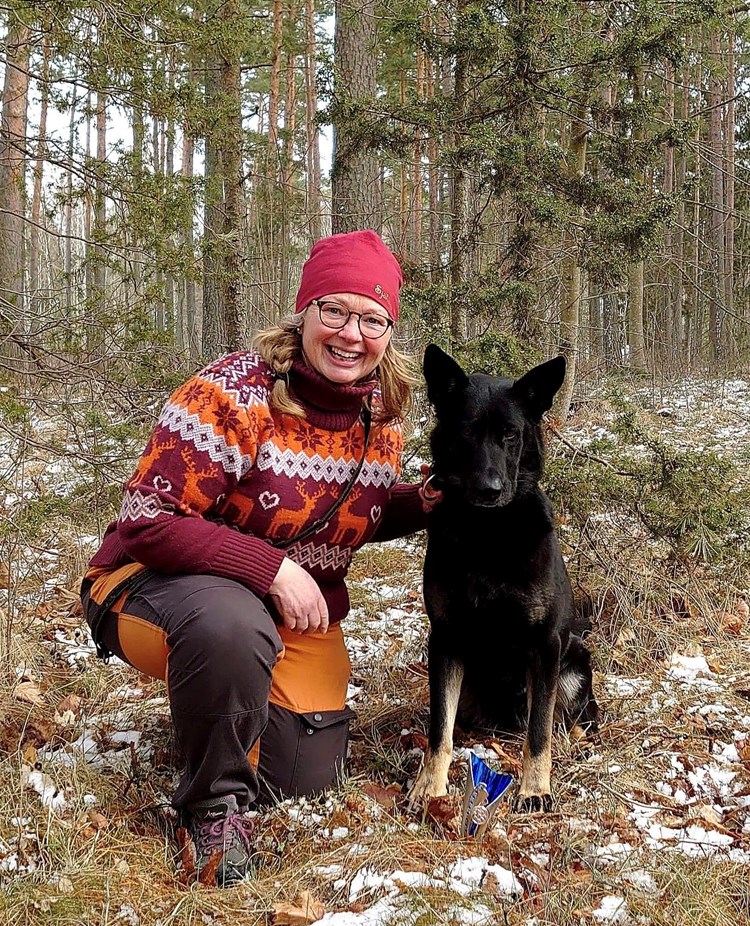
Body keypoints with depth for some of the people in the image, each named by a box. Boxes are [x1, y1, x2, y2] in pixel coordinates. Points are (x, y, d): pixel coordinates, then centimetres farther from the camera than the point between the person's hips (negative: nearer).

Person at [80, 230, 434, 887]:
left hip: (299, 609, 6)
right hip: (164, 584, -6)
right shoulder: (233, 393, -24)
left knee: (307, 776, 6)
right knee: (230, 623, -41)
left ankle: (217, 696, 37)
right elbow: (149, 520, -27)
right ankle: (214, 804, -14)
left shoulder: (382, 415, -4)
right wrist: (271, 567, -32)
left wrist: (421, 504, -8)